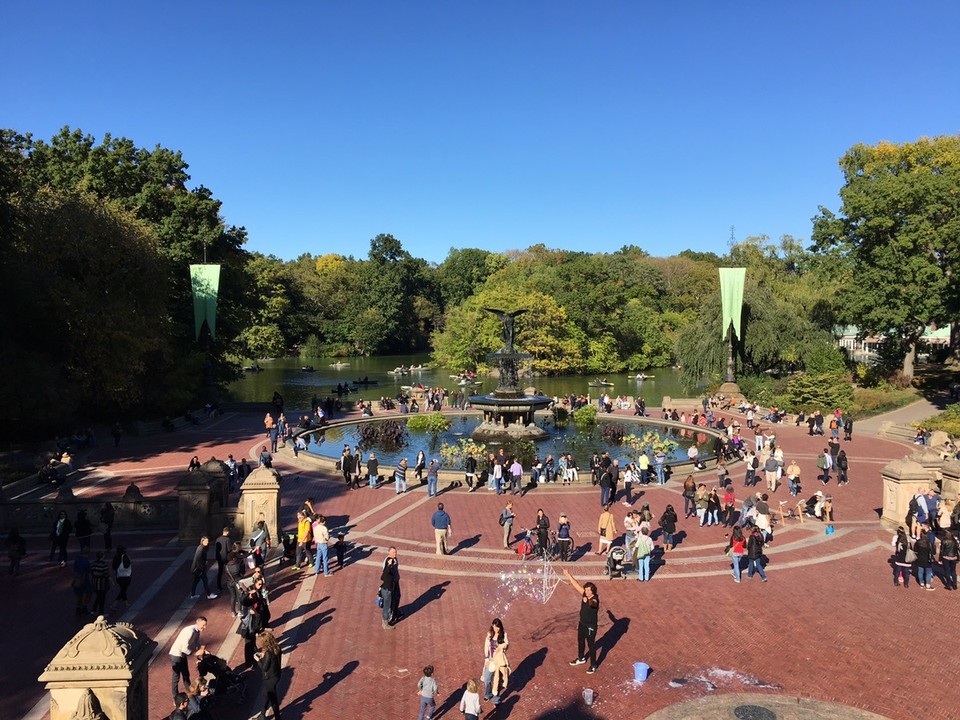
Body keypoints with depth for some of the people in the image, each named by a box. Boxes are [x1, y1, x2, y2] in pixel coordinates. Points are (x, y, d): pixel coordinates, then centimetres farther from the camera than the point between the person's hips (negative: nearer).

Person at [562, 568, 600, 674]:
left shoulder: (595, 600, -27)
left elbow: (592, 603, -51)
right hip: (582, 623, 8)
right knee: (580, 642, 24)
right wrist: (568, 574, -2)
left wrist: (588, 601, -73)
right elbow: (576, 584, -2)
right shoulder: (585, 594, -6)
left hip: (591, 626, -8)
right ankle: (581, 658, 47)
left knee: (591, 645, 3)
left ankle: (593, 666, 19)